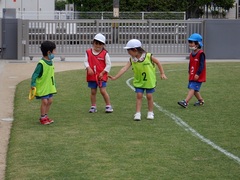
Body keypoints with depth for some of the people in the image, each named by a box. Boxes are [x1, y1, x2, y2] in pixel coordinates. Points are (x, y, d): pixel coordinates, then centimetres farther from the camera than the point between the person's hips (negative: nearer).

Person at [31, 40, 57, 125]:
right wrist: (33, 84, -25)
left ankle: (46, 116, 25)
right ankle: (42, 118, 10)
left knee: (50, 101, 11)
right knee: (44, 101, -5)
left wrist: (53, 83, 20)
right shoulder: (41, 63, -21)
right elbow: (35, 74, -19)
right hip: (42, 87, -8)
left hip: (50, 86, 8)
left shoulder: (50, 62, 4)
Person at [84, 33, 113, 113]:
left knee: (103, 90, -8)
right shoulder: (88, 52, 3)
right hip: (92, 76, 3)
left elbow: (108, 64, -3)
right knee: (93, 91, 9)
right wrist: (88, 68, -19)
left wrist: (103, 73, -11)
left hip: (101, 76, -3)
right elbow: (86, 61, 0)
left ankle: (108, 106, 3)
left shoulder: (105, 53, -4)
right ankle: (93, 106, 18)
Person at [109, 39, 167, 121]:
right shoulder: (132, 60, -9)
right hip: (139, 81, 2)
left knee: (149, 96, 3)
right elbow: (124, 68, -17)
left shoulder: (148, 56, -17)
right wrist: (115, 77, -25)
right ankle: (137, 114, 0)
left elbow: (158, 62, -4)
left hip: (149, 81, -2)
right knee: (139, 96, -3)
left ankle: (150, 113, 20)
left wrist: (162, 73, -3)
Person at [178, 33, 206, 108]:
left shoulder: (201, 54, -15)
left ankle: (185, 102, -25)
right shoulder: (192, 54, 11)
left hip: (198, 76, -9)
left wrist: (198, 74, -23)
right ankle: (201, 100, 32)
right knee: (194, 89, 15)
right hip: (192, 75, 9)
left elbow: (201, 65, -19)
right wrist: (189, 73, 17)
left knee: (192, 88, -15)